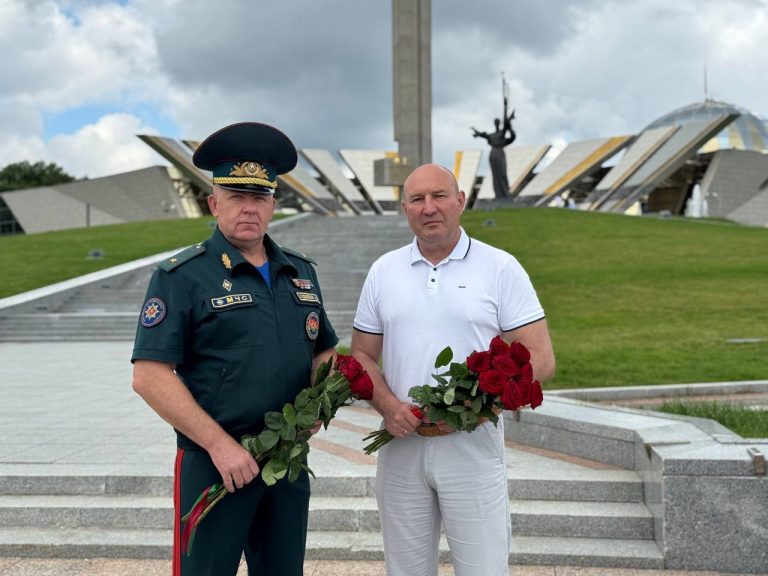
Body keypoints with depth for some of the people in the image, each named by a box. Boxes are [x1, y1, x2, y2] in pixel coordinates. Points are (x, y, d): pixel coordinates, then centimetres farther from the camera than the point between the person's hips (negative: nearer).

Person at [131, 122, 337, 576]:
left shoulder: (301, 273, 9)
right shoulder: (181, 276, -7)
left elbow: (323, 353, 18)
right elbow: (149, 376, -13)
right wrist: (219, 443, -18)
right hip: (215, 462, -5)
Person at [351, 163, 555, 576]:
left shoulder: (500, 268, -2)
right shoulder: (383, 270, 8)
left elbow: (539, 358, -6)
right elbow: (362, 355, 11)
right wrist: (388, 405, -8)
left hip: (472, 445, -3)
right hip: (401, 445, 3)